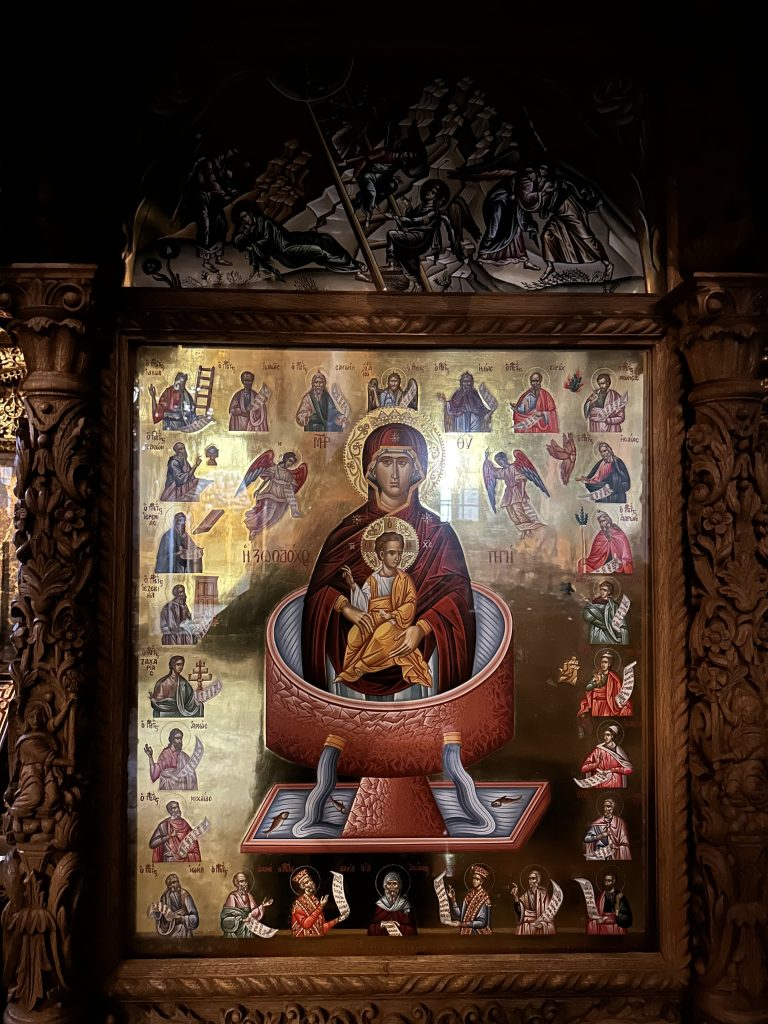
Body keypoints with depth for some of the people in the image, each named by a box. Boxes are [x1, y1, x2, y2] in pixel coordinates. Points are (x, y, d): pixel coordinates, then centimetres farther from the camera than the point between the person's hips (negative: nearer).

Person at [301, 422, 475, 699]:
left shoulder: (437, 531, 3)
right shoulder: (348, 530, 5)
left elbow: (456, 589, -3)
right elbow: (322, 586, 3)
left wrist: (422, 628, -19)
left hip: (416, 647, 0)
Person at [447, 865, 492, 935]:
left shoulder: (484, 898, -10)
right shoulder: (468, 895, 8)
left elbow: (482, 922, -13)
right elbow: (459, 916, 3)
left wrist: (465, 924, -21)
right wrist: (452, 900, -6)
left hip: (478, 933, -5)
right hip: (465, 932, 5)